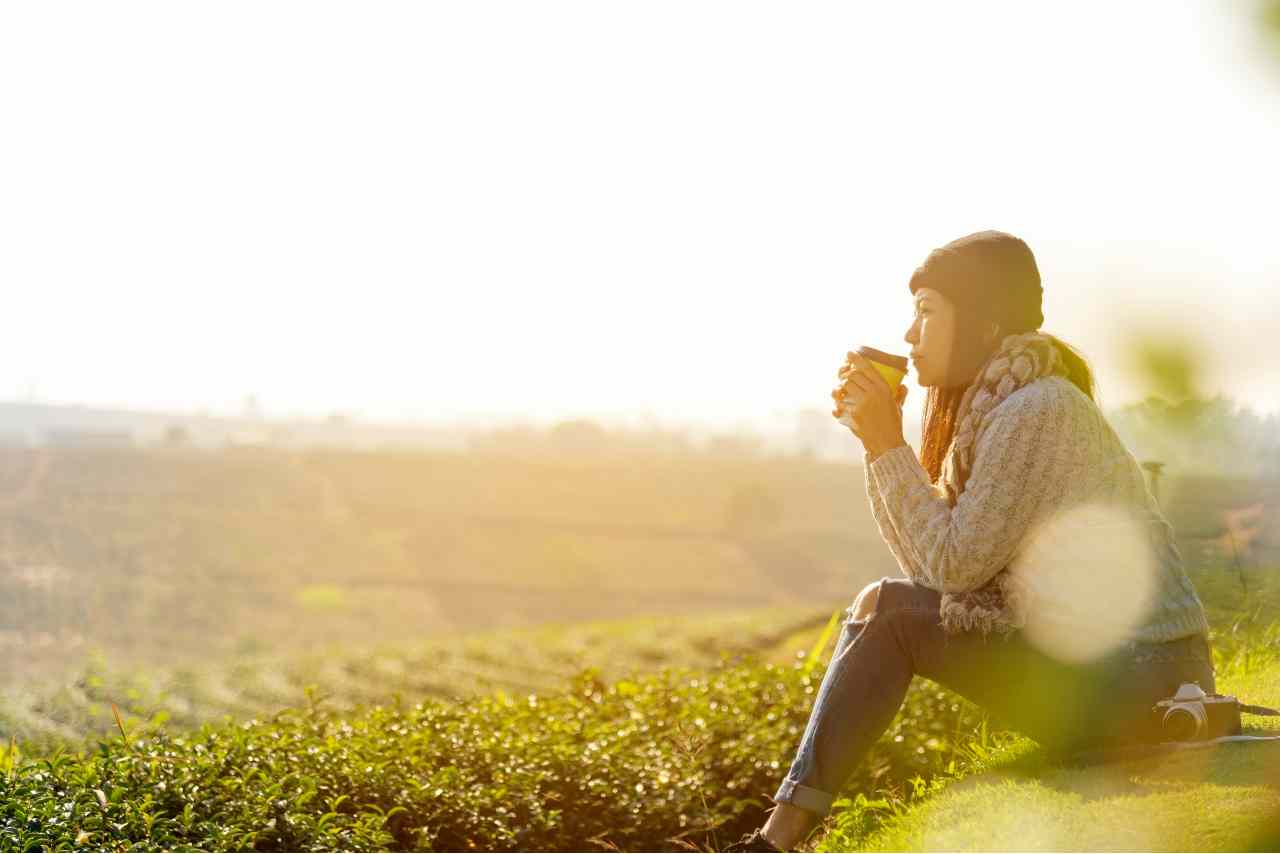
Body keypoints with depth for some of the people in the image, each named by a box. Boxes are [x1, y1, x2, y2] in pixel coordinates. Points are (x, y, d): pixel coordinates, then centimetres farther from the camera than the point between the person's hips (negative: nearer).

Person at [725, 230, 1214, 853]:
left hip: (1137, 676, -9)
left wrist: (888, 445, -13)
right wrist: (877, 439, 4)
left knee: (892, 617, -12)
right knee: (882, 605, 3)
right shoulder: (992, 406, 13)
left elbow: (955, 564, -18)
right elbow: (935, 562, 10)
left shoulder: (1035, 410, -17)